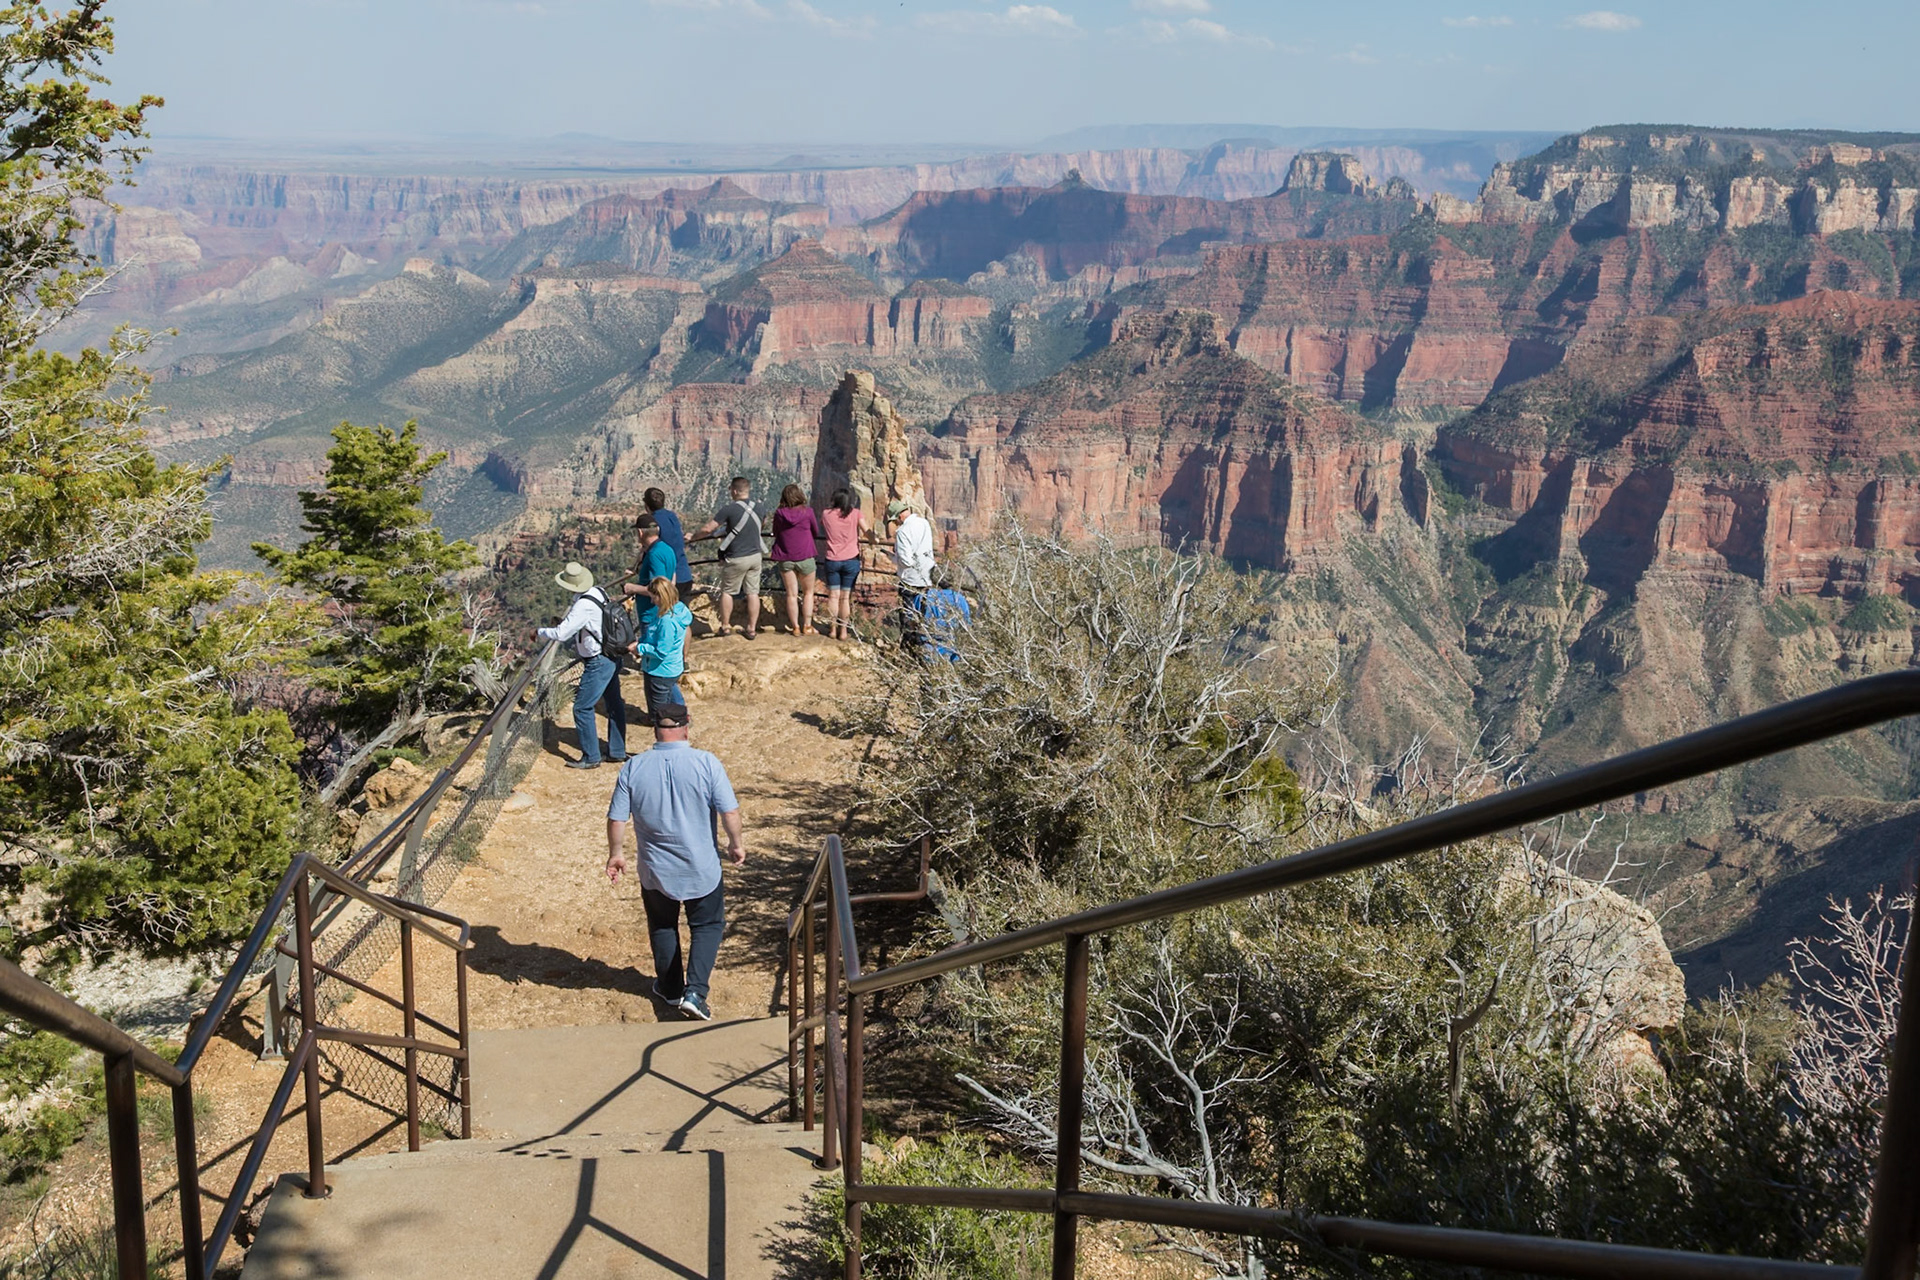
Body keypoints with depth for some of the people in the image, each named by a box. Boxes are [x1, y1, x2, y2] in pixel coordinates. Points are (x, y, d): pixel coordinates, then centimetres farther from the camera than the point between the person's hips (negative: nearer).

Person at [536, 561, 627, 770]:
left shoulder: (583, 606, -25)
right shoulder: (598, 593, 2)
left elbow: (561, 633, -23)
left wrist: (539, 633, -6)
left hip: (598, 663, -10)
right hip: (612, 657, 10)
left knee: (583, 708, -1)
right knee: (614, 704, 16)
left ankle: (590, 758, 5)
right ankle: (617, 751, 27)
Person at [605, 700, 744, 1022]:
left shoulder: (634, 768, -10)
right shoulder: (707, 763, -15)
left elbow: (616, 818, -5)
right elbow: (730, 811, -13)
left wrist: (616, 853, 11)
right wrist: (736, 844, 3)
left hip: (655, 871, 2)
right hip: (702, 868, -1)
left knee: (662, 926, 24)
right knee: (707, 925, 17)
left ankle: (670, 988, 36)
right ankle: (695, 992, 6)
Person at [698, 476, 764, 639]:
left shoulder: (730, 509, -17)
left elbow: (708, 529, -17)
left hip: (737, 558, -5)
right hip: (755, 555, 5)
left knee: (727, 591, 12)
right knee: (753, 592, 8)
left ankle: (725, 626, 18)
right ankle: (752, 629, 11)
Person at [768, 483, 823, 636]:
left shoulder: (779, 514, -5)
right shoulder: (807, 512, -10)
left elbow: (775, 533, 10)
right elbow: (816, 533, 2)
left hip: (785, 559, 2)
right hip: (805, 558, -2)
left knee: (791, 594, 8)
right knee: (808, 592, 14)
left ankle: (795, 627, 11)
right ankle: (807, 626, 13)